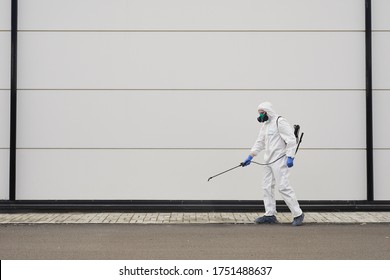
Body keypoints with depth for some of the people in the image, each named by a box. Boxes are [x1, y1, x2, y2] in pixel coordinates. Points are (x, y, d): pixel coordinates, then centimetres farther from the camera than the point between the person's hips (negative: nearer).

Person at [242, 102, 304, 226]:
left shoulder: (280, 122, -13)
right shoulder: (265, 124, 16)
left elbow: (291, 140, -17)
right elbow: (260, 142, 20)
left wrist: (290, 157, -21)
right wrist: (250, 156, 13)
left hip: (279, 160, -9)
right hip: (269, 160, 9)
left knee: (283, 186, -12)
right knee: (267, 187, 10)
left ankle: (298, 214, -5)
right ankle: (270, 215, 16)